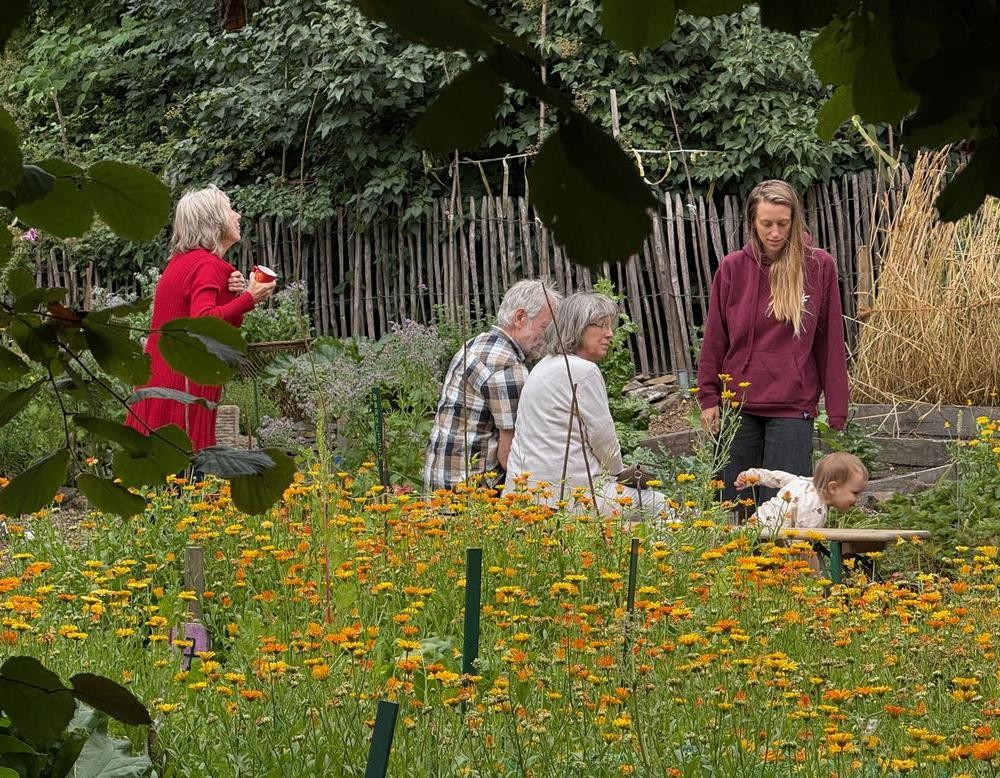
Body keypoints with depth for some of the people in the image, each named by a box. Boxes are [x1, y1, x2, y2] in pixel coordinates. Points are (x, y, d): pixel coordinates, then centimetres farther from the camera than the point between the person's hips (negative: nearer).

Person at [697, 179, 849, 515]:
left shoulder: (819, 267, 0)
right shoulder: (733, 268, 3)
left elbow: (831, 342, 2)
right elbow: (715, 338, 9)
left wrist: (837, 410, 0)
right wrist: (708, 398, 6)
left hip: (793, 406, -2)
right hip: (738, 404, 2)